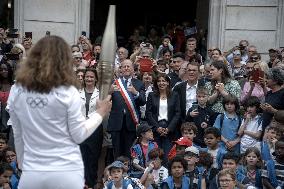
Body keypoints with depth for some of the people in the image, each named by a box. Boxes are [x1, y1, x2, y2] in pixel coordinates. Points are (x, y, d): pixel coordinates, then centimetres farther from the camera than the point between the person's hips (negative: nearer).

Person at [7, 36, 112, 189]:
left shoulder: (16, 91, 0)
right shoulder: (67, 92, -10)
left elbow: (18, 136, 7)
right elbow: (79, 135, -4)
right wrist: (100, 113, 9)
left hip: (31, 174, 2)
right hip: (66, 173, -2)